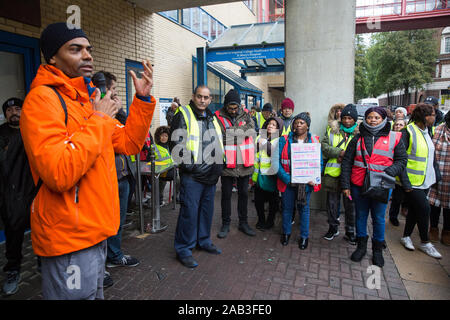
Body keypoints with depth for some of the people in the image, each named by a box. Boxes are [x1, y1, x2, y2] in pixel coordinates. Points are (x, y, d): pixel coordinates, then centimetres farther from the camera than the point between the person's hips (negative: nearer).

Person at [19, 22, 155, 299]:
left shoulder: (88, 98, 13)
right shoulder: (43, 98, -16)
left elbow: (129, 143, 10)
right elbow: (59, 173, -29)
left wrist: (143, 98, 1)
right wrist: (98, 120, -19)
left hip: (94, 230, 9)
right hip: (69, 237, -9)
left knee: (95, 292, 24)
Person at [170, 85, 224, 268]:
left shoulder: (212, 118, 17)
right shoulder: (184, 114, -5)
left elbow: (219, 142, 25)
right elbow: (176, 143, -13)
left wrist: (218, 166, 16)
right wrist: (187, 164, -17)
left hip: (211, 174, 7)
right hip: (192, 175, -7)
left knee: (207, 209, 16)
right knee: (189, 211, -5)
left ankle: (203, 241, 33)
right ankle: (183, 250, 9)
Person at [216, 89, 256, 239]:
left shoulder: (245, 115, 6)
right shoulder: (218, 117, -5)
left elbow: (252, 132, -8)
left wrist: (233, 131, -17)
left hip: (244, 164, 3)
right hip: (227, 164, -3)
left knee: (243, 193, 15)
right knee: (226, 194, 9)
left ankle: (243, 223, 31)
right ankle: (225, 224, 25)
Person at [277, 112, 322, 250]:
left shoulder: (315, 141, 1)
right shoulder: (284, 140, -2)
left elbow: (319, 162, 1)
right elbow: (277, 161, -8)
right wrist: (286, 178, -18)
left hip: (306, 182, 0)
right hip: (287, 181, 0)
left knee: (304, 208, 11)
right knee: (287, 207, 13)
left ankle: (304, 236, 28)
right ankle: (286, 232, 34)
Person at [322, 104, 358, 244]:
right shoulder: (331, 130, 7)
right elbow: (324, 147, -3)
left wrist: (345, 157, -17)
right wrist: (340, 152, -16)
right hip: (333, 174, 2)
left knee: (350, 204, 10)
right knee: (332, 202, 12)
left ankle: (350, 231, 26)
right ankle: (333, 228, 30)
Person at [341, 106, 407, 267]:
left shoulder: (394, 138, 3)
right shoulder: (358, 138, 5)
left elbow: (401, 160, 5)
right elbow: (347, 162, 4)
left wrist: (388, 173, -15)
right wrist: (345, 185, -2)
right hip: (358, 185, 2)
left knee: (378, 218, 8)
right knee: (360, 216, 13)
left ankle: (377, 250, 27)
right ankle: (361, 246, 29)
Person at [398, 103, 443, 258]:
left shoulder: (428, 131, 11)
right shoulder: (408, 132, -16)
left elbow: (432, 155, 19)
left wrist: (436, 174, 13)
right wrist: (405, 183, -20)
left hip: (426, 181, 8)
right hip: (413, 181, -8)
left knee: (414, 209, 14)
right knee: (424, 208, -4)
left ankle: (406, 236, 29)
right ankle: (425, 242, 14)